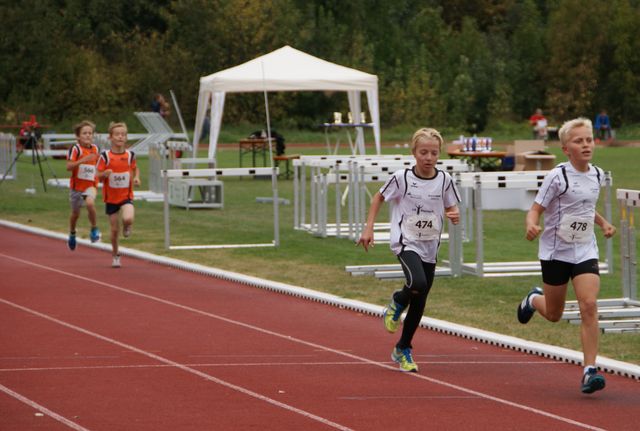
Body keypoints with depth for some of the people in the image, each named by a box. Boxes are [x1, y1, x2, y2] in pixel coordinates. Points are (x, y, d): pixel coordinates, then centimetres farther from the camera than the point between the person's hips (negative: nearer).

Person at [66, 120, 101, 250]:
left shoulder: (95, 148, 3)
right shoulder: (75, 149, -13)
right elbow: (69, 166, -25)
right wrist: (83, 160, -33)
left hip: (90, 185, 1)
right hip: (76, 185, -1)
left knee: (90, 203, -30)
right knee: (75, 213, 14)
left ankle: (94, 228, -11)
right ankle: (72, 234, 41)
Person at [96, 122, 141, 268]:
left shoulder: (130, 155, -2)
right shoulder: (105, 156, -8)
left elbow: (135, 168, 17)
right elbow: (98, 176, -4)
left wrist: (136, 177, -3)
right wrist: (104, 174, -26)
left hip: (126, 196, 0)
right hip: (111, 197, 0)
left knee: (128, 219, -27)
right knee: (114, 230, 6)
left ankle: (126, 228, 11)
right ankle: (115, 255, 27)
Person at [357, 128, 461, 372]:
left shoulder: (444, 180, -3)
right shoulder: (402, 178, -11)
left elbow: (451, 208, 8)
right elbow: (379, 198, 4)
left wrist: (454, 216, -16)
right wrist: (369, 229, -1)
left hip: (429, 247, 4)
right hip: (405, 242, -4)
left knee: (419, 302, 8)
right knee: (418, 283, -31)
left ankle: (403, 350, 26)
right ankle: (398, 303, 5)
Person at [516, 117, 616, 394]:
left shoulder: (597, 175, 5)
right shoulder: (557, 177, -13)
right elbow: (536, 209, -13)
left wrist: (603, 223, 12)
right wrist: (531, 226, -33)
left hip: (585, 251, 3)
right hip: (556, 251, -3)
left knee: (589, 306, -16)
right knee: (554, 315, 11)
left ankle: (589, 371, -15)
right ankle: (534, 299, 49)